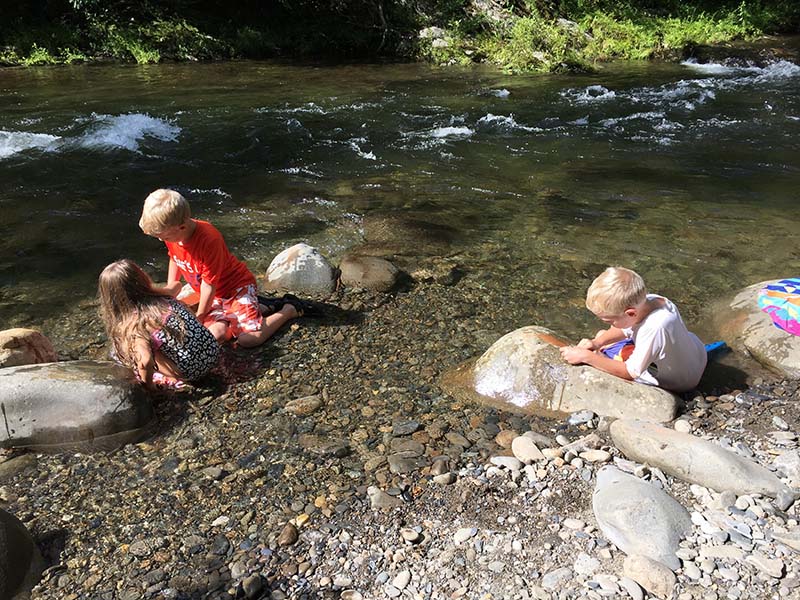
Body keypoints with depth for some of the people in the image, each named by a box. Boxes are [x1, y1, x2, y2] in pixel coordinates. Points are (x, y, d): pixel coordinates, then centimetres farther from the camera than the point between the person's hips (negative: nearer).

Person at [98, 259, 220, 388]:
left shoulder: (135, 324, -15)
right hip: (213, 353, 7)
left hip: (191, 372, -7)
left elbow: (145, 362, -29)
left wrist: (148, 385, -8)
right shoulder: (163, 296, 5)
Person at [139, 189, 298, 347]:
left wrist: (199, 319, -12)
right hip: (215, 296, 7)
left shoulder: (209, 240, -31)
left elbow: (209, 285, -23)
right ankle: (255, 307, 7)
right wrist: (171, 286, 9)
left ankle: (288, 310, 3)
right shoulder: (171, 233, -8)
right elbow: (174, 258, 18)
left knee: (248, 339, -21)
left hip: (237, 286, -7)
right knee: (216, 335, -17)